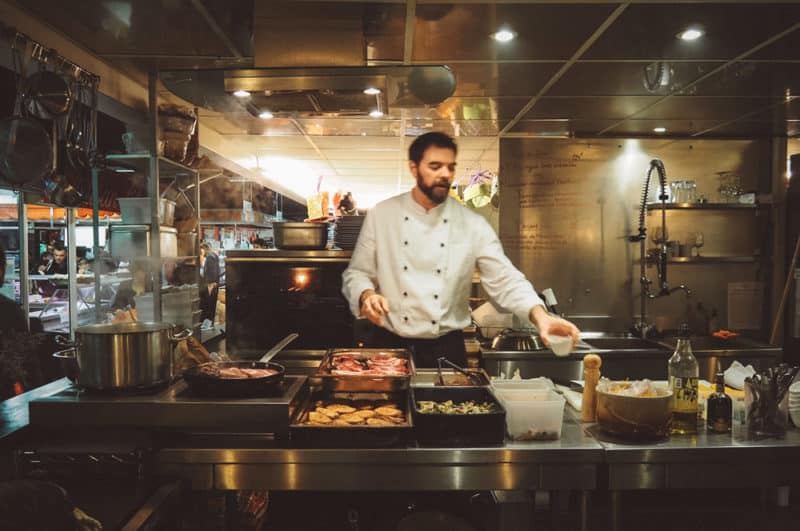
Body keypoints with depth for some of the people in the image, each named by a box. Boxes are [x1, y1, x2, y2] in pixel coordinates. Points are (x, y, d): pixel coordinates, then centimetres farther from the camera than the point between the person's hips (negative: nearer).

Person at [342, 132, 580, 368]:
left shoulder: (473, 225, -2)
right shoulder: (382, 215, -2)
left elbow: (504, 279, -7)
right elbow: (356, 273, 3)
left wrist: (539, 315, -24)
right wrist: (367, 295, -19)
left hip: (446, 349, 1)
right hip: (390, 346, 0)